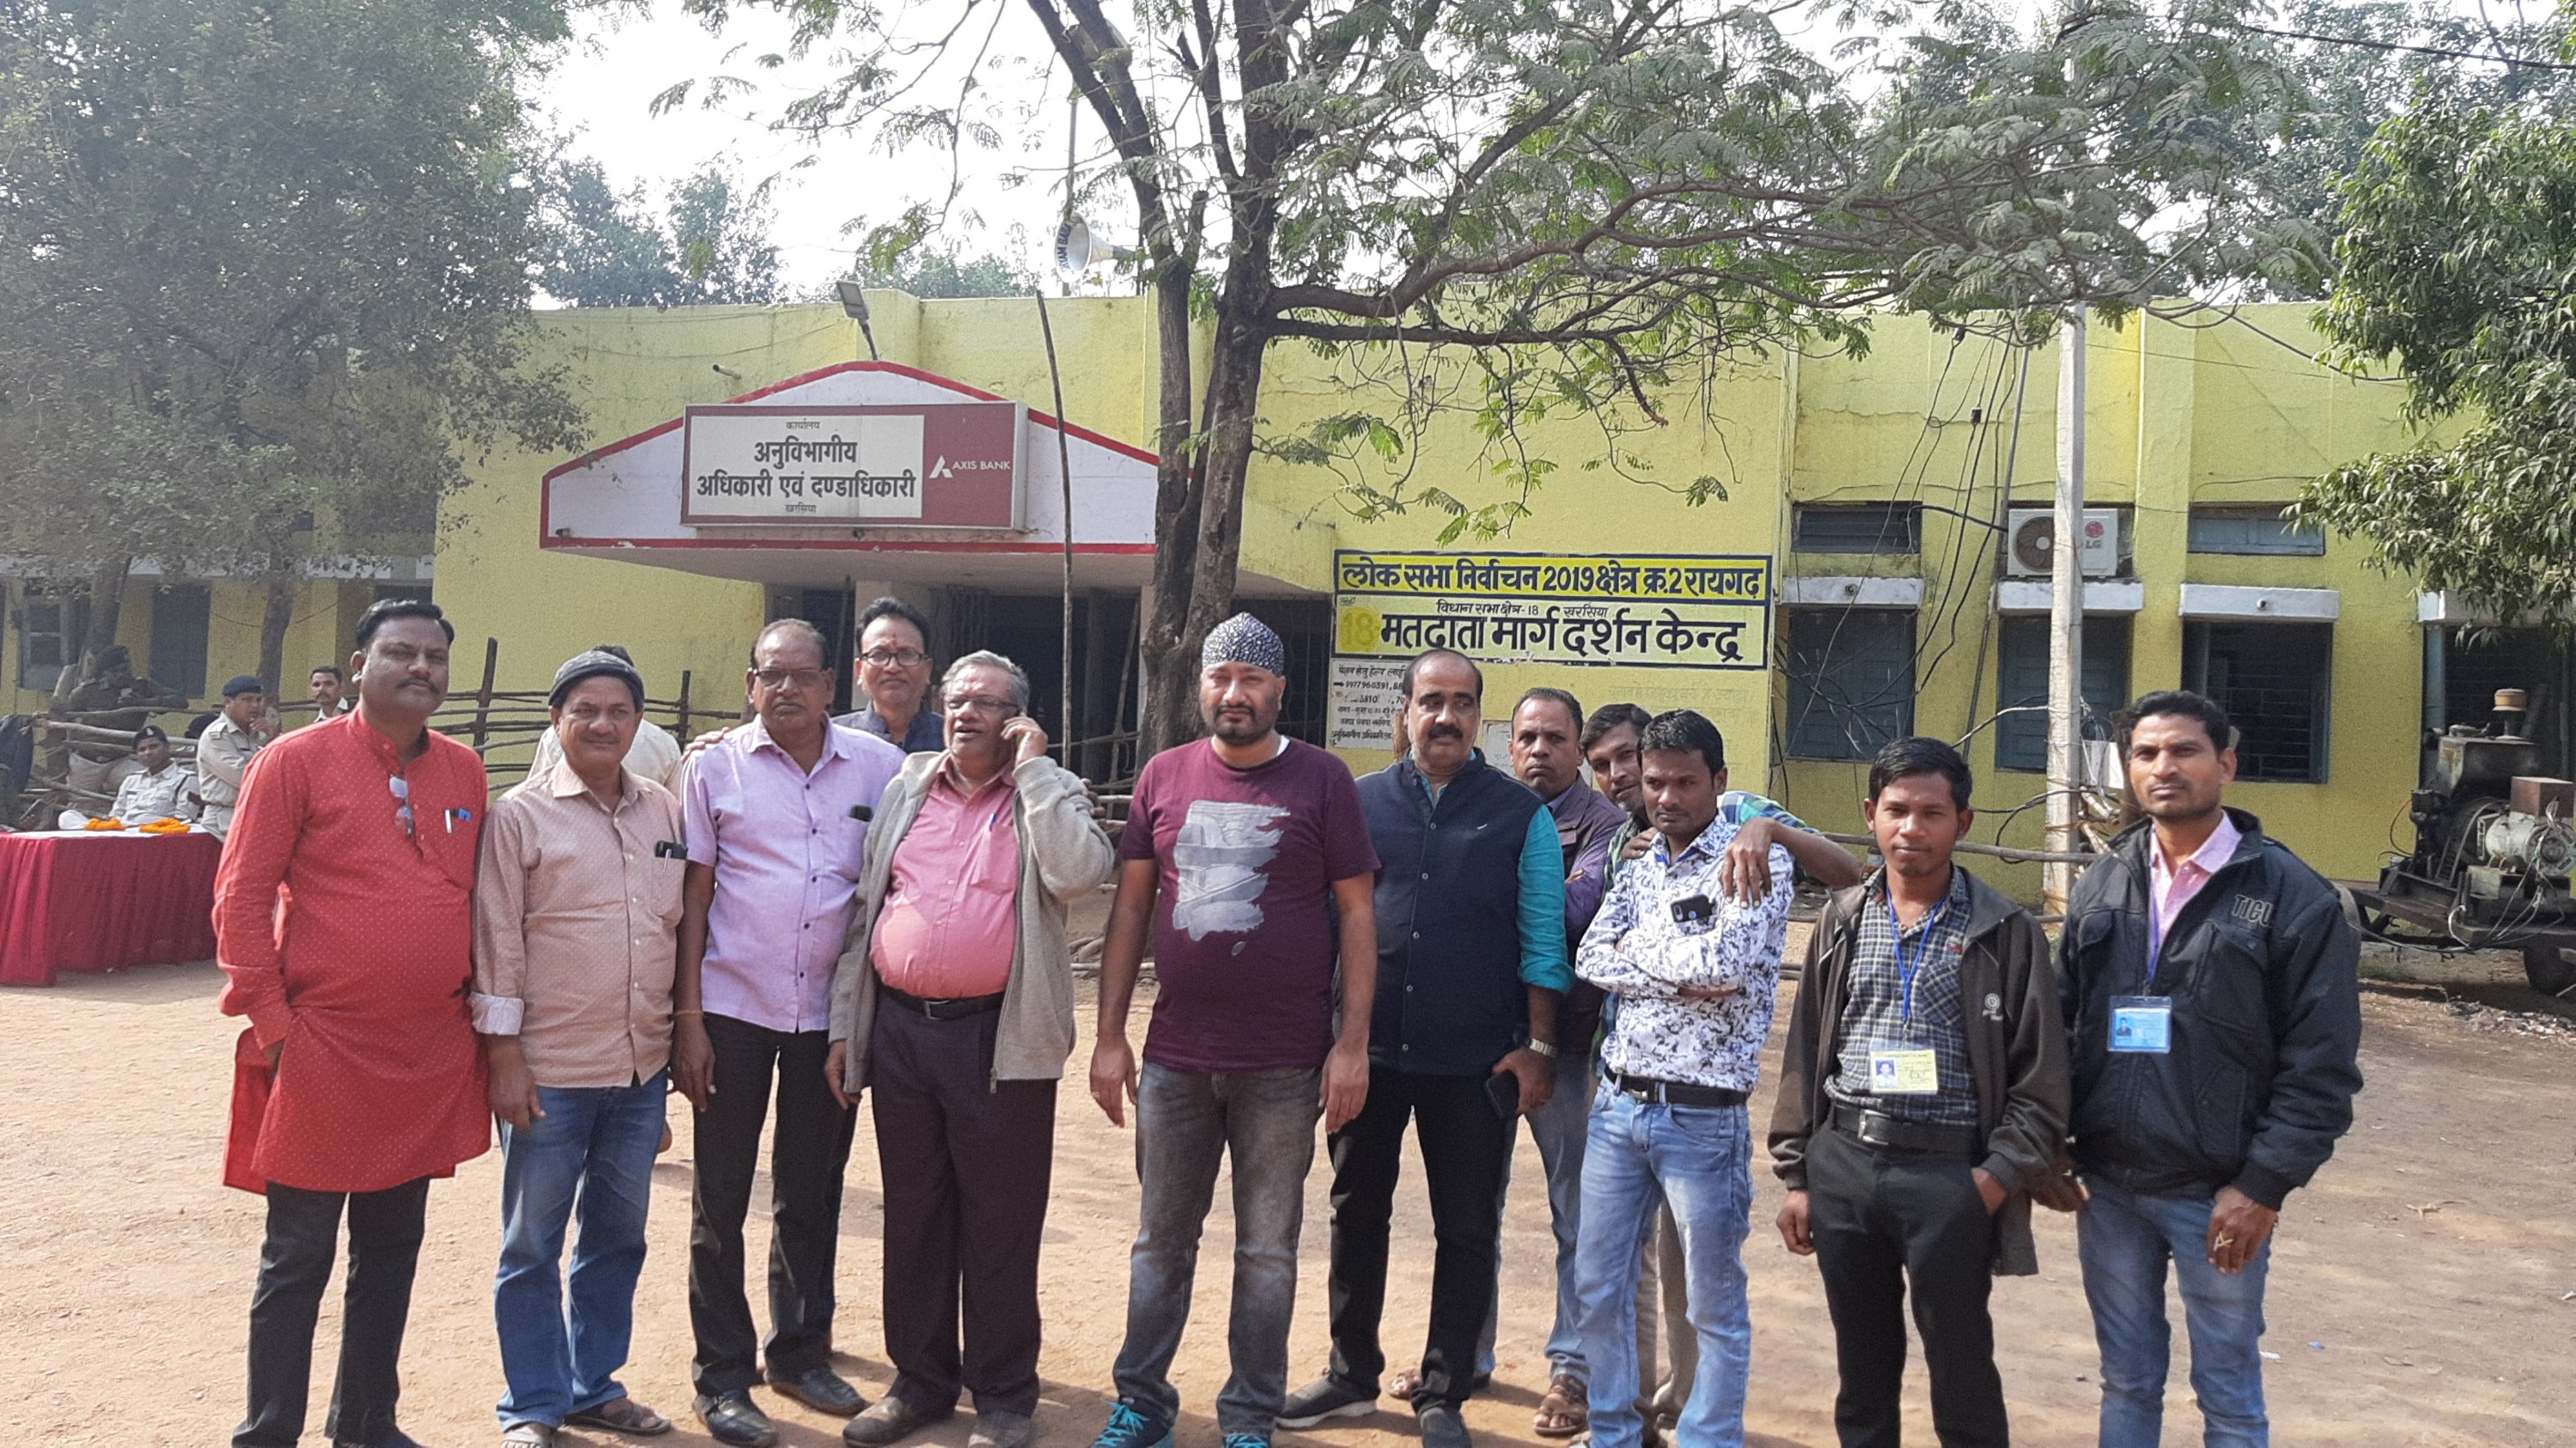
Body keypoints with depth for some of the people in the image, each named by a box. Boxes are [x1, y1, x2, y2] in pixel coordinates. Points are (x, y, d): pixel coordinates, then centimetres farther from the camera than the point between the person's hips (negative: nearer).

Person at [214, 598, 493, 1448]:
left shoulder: (464, 771, 7)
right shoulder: (296, 760, -6)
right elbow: (240, 899, -8)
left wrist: (477, 1002, 10)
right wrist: (271, 1021, -11)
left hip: (433, 1059, 5)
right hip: (323, 1053, -5)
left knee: (392, 1251, 16)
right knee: (297, 1261, 4)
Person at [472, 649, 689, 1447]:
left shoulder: (664, 810, 6)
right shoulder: (521, 814, -6)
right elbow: (498, 939, -7)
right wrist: (503, 1054, -10)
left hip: (643, 1066, 4)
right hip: (550, 1071, -4)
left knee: (618, 1237, 16)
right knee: (533, 1246, 8)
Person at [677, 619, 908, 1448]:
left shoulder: (880, 767, 0)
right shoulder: (717, 766, -2)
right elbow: (693, 897, -1)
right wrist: (687, 1016, -5)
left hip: (833, 1011, 2)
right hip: (733, 1007, -1)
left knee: (813, 1194, 14)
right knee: (721, 1200, 5)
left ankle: (800, 1353, 29)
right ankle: (723, 1377, 18)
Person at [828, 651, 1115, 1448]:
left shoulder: (1049, 796, 2)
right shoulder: (905, 791, 12)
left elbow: (1080, 873, -20)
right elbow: (864, 912, 14)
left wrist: (1033, 767, -13)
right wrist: (845, 1025, 10)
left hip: (999, 1040, -4)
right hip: (898, 1030, 4)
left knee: (1000, 1225, 4)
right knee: (913, 1217, 14)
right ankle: (920, 1379, 28)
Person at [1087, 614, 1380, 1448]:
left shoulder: (1322, 780, -3)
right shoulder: (1164, 776, 4)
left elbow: (1356, 912, -2)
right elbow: (1130, 907, 7)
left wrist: (1352, 1043, -7)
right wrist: (1110, 1036, 4)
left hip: (1283, 1066, -2)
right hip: (1174, 1057, 2)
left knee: (1267, 1250, 9)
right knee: (1161, 1241, 14)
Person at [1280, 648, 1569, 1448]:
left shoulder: (1520, 813, 0)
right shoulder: (1361, 802, 4)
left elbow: (1543, 941, 0)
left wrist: (1538, 1045, -5)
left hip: (1475, 1062, -2)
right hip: (1369, 1049, 2)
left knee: (1466, 1231, 7)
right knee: (1357, 1213, 13)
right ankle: (1351, 1374, 29)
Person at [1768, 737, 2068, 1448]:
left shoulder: (2006, 931, -2)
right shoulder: (1841, 922, 8)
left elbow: (2040, 1077, -2)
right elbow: (1805, 1055, 11)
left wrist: (1996, 1180, -10)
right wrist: (1796, 1175, 8)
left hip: (1948, 1172, -3)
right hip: (1842, 1163, 4)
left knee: (1962, 1370, 5)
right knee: (1862, 1363, 13)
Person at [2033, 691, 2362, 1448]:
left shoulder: (2293, 896, -8)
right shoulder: (2102, 885, 6)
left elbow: (2322, 1066, -9)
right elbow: (2061, 1026, 9)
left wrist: (2265, 1186, -13)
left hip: (2218, 1197, -4)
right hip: (2107, 1187, 4)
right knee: (2126, 1383, 16)